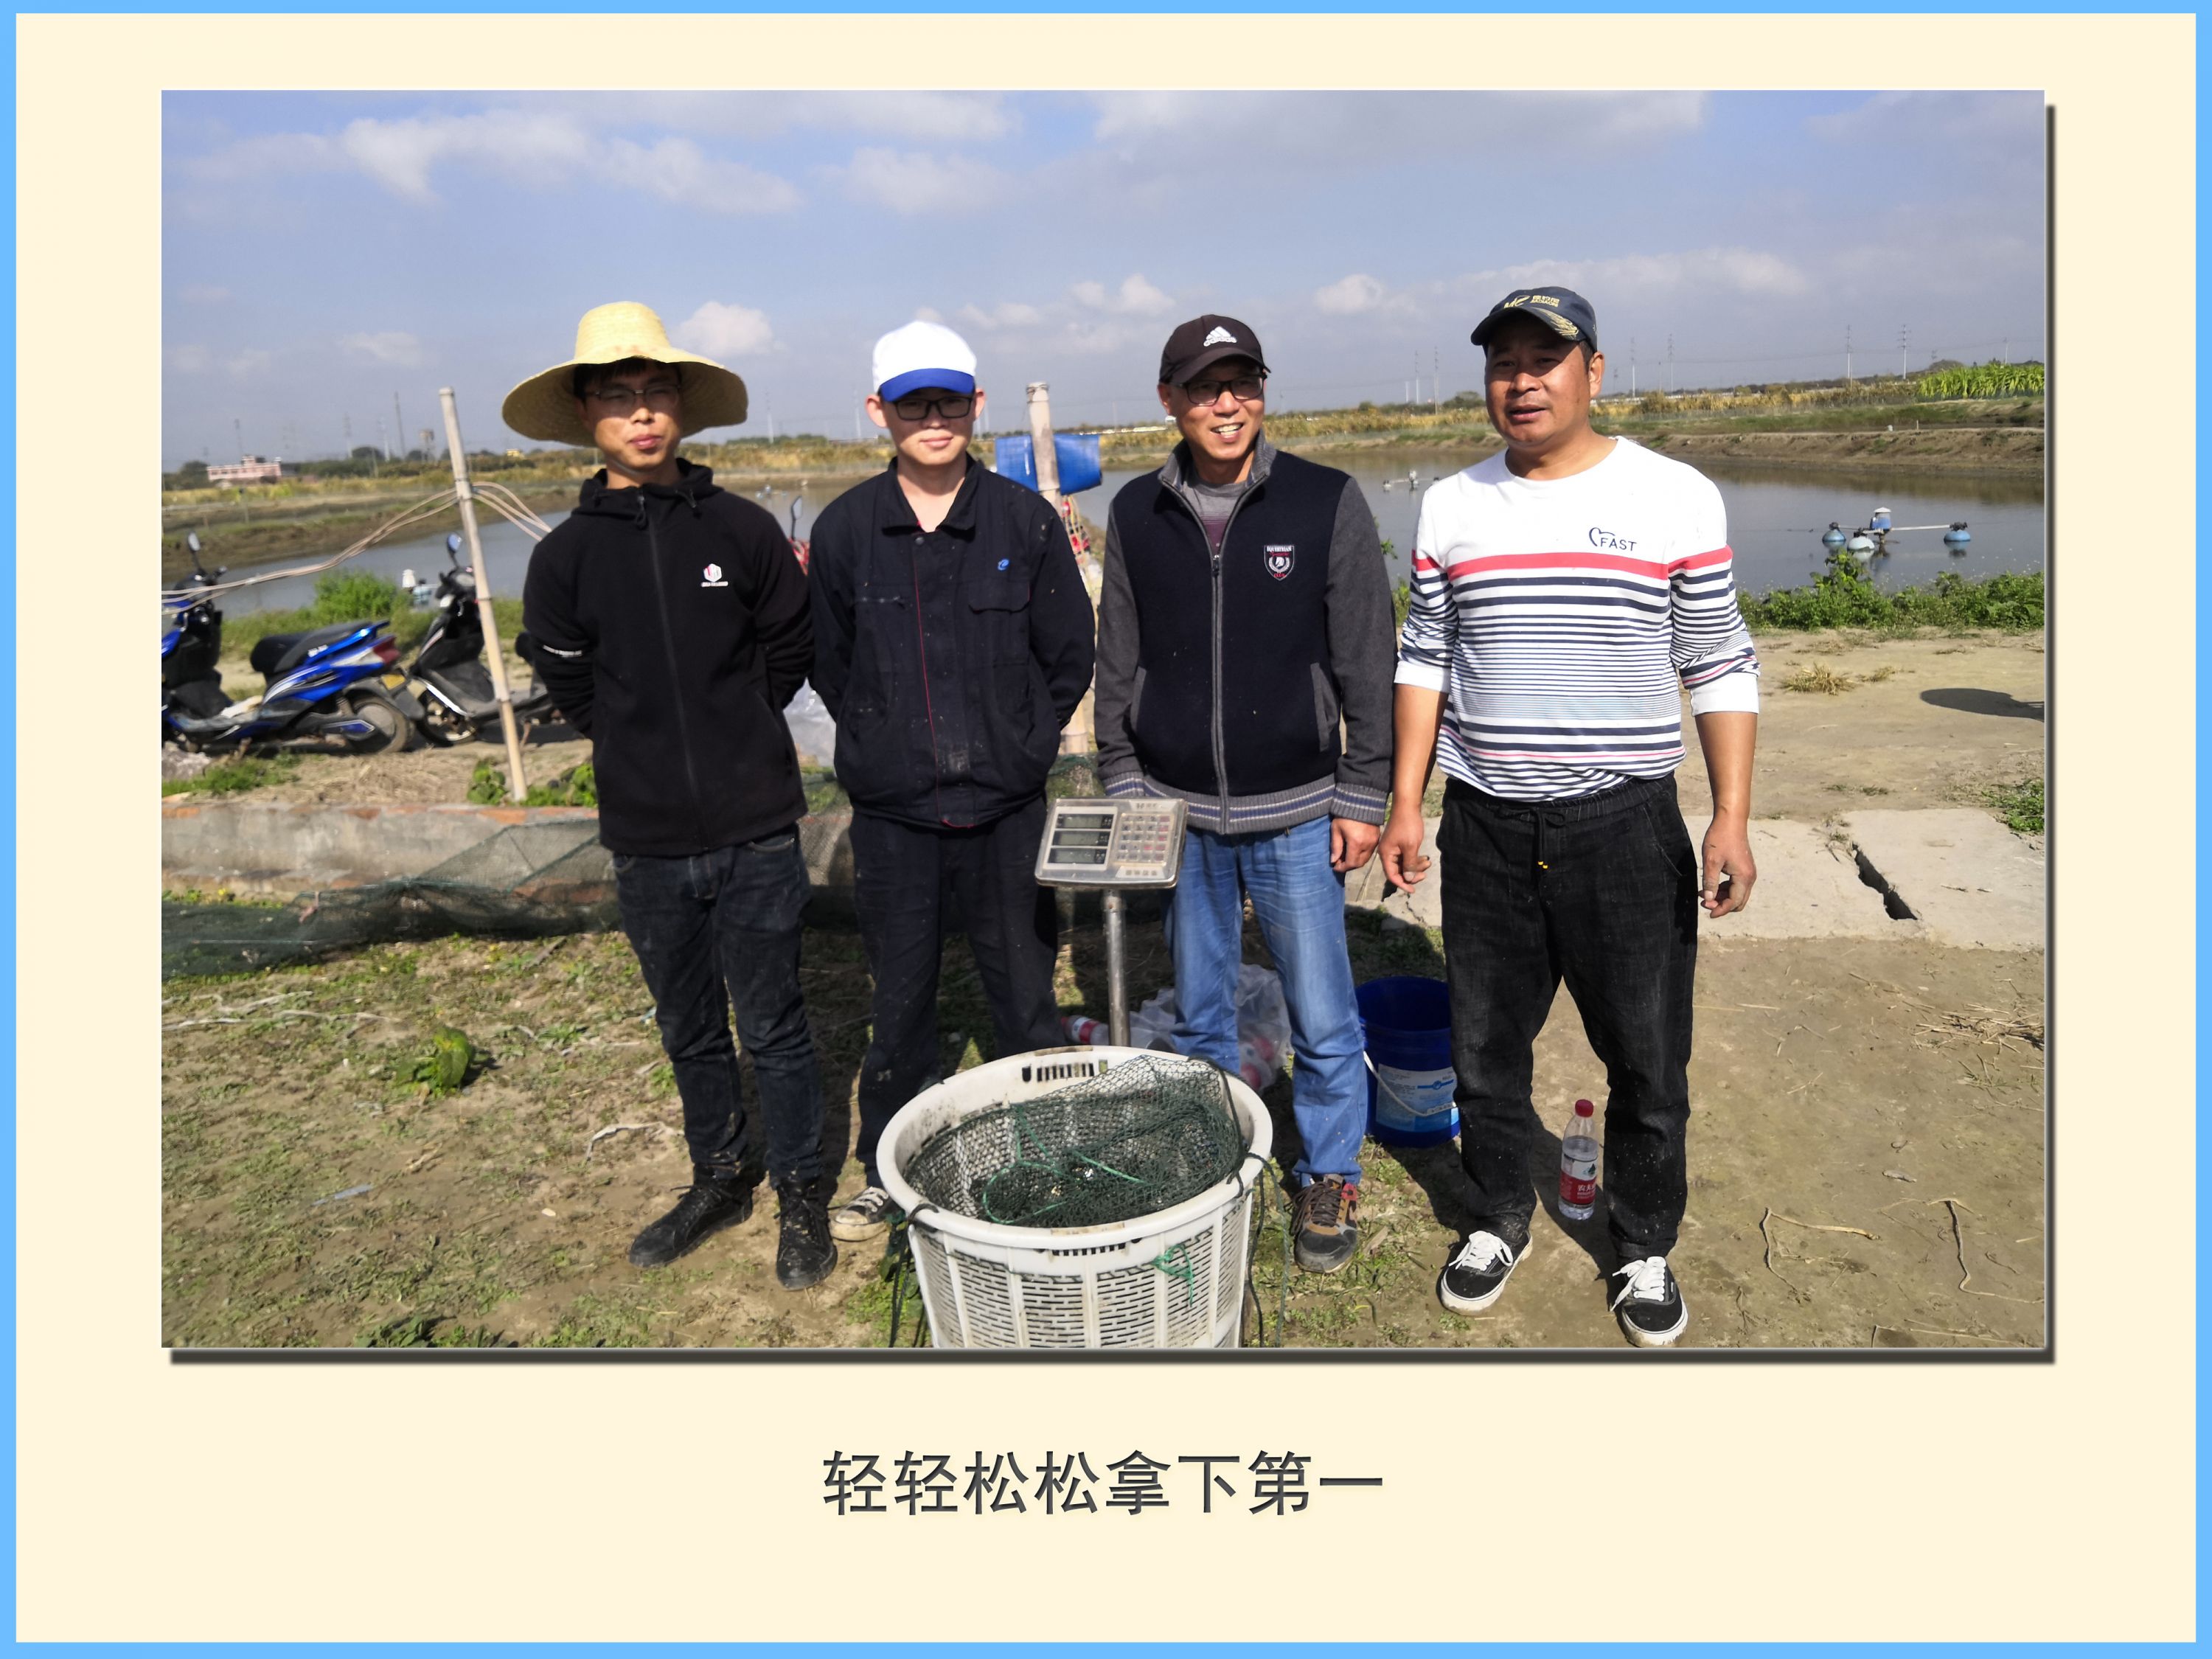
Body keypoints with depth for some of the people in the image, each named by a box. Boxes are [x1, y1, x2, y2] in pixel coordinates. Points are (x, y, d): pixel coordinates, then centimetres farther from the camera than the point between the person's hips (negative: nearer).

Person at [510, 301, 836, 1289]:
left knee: (774, 1030, 7)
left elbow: (789, 654, 7)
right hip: (646, 842, 2)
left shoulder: (744, 532, -4)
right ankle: (720, 1180, 37)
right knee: (690, 1033, 17)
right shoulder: (565, 558, -1)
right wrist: (654, 752, 8)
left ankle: (800, 1197, 26)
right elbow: (576, 693, 8)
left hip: (755, 833, -2)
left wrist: (731, 737, 8)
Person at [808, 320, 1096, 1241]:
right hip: (891, 813, 1)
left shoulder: (1026, 519, -4)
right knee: (900, 999, 13)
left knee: (1024, 993, 11)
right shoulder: (844, 528, -2)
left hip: (1006, 809, 0)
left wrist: (1017, 748, 1)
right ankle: (886, 1168, 31)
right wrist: (885, 746, 5)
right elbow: (830, 664, 9)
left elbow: (1069, 657, 3)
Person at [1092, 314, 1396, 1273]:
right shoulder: (1137, 513, 3)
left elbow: (1366, 662, -3)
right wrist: (1122, 786, 5)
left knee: (1322, 1020, 5)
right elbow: (1116, 664, 9)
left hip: (1295, 814, -2)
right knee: (1196, 1011, 15)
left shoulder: (1326, 502, -4)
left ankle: (1328, 1177, 27)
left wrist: (1361, 796, -5)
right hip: (1178, 812, 2)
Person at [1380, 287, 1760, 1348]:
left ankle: (1644, 1247, 31)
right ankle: (1501, 1218, 35)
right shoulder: (1451, 506, 6)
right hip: (1485, 826, 2)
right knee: (1486, 1047, 13)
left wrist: (1732, 817, -7)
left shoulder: (1675, 498, -1)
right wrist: (1406, 804, 5)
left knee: (1647, 1059, 8)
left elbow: (1720, 669, 0)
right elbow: (1423, 661, 9)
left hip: (1624, 824, -2)